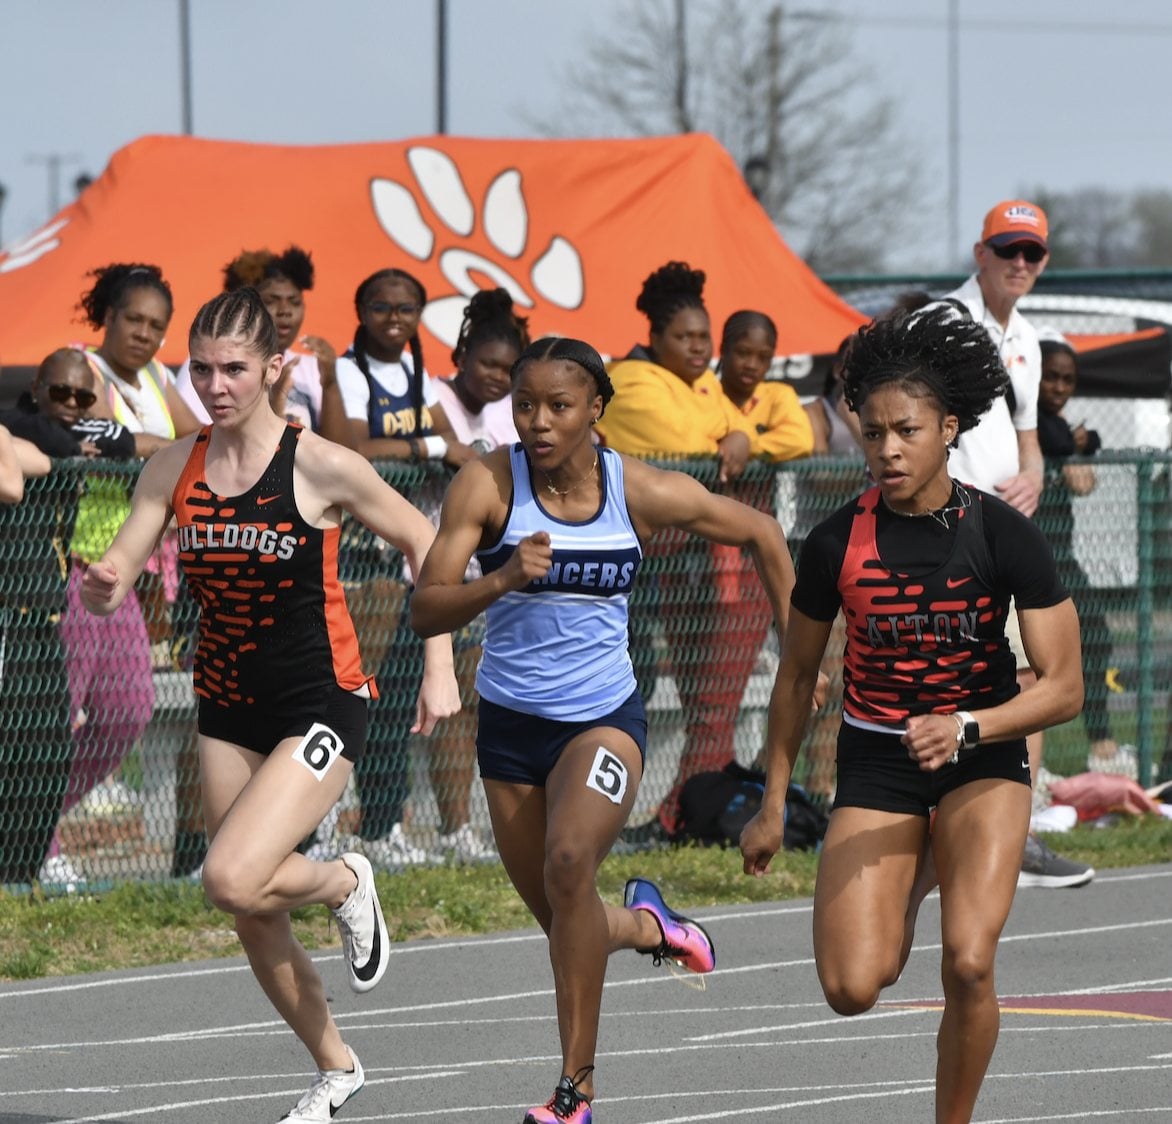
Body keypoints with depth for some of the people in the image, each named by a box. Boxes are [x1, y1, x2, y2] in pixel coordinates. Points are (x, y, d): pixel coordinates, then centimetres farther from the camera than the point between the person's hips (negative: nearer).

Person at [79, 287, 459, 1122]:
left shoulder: (321, 467, -15)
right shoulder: (173, 471, -3)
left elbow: (424, 545, -4)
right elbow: (118, 571, -5)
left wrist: (440, 670, -6)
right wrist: (103, 587, -30)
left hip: (322, 705, -5)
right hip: (227, 709, 5)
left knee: (232, 880, -24)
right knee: (255, 920, 10)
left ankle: (346, 884, 9)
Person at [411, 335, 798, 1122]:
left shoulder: (643, 493, -10)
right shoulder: (487, 485, -13)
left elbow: (760, 534, 7)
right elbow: (426, 612, -20)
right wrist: (501, 581, -38)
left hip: (604, 716, -2)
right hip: (511, 722, 2)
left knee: (569, 864, -29)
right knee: (564, 924, 12)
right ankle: (647, 924, 50)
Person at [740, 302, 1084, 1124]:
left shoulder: (1003, 535, -14)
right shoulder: (839, 542, -9)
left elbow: (1063, 688, -13)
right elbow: (797, 676, 6)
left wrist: (964, 729, -29)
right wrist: (774, 803, 8)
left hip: (984, 756, -2)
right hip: (875, 762, 2)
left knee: (969, 963, -23)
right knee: (851, 989, -10)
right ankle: (909, 885, 27)